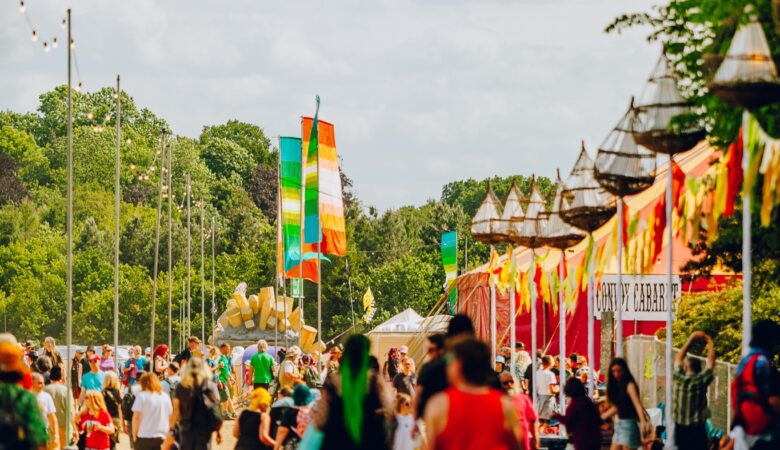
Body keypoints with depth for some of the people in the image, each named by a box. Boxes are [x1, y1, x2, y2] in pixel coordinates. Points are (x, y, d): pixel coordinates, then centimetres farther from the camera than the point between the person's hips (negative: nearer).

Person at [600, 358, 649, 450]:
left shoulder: (630, 385, -12)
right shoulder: (616, 386, 11)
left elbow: (637, 405, -25)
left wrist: (643, 422, -40)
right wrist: (600, 418, 29)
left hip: (629, 424, -8)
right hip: (619, 424, 8)